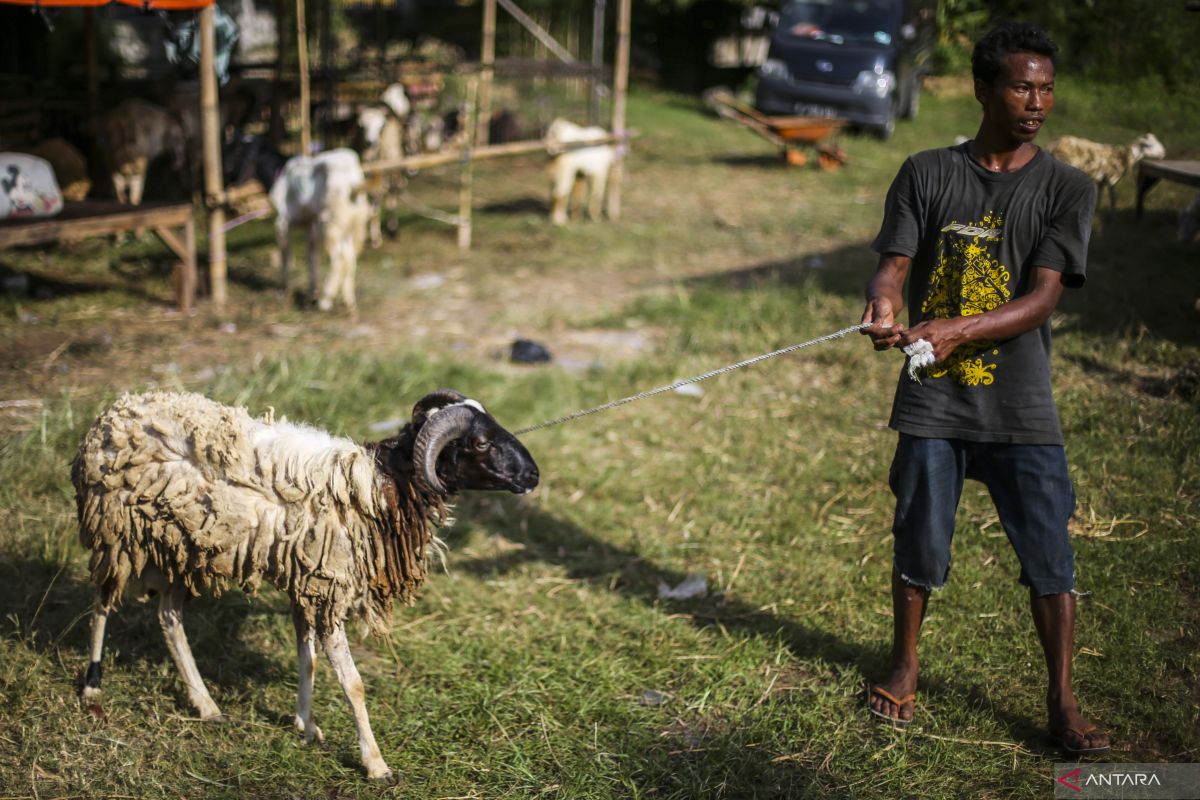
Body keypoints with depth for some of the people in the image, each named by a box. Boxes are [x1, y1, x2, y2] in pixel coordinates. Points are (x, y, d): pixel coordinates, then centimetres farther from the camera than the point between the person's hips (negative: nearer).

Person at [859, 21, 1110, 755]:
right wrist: (884, 309, -28)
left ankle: (1063, 703, 16)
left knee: (1050, 556, 1)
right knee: (920, 545, 11)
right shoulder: (927, 174, 3)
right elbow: (895, 265, -3)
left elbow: (1042, 299, -11)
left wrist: (957, 330, -27)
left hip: (1021, 408, -1)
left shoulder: (1067, 190, -2)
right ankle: (906, 666, 34)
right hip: (932, 399, 1)